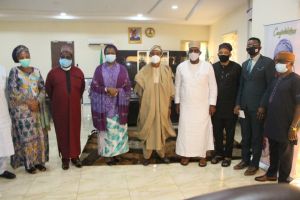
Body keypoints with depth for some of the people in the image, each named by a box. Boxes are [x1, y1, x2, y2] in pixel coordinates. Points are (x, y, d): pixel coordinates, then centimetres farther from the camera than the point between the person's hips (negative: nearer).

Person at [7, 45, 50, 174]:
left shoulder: (36, 71, 8)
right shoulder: (14, 71, -3)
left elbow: (43, 89, 5)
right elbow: (12, 92, -9)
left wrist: (37, 101, -12)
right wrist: (28, 101, -14)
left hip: (37, 108, 4)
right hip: (22, 110, -3)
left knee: (40, 135, 5)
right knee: (26, 137, -2)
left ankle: (39, 161, 18)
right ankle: (28, 163, 11)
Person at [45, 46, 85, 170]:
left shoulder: (78, 72, 3)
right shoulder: (53, 73, -1)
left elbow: (82, 89, 14)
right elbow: (48, 90, 9)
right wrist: (56, 101, 13)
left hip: (74, 108, 1)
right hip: (59, 109, -1)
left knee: (75, 132, 7)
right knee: (62, 133, 5)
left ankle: (75, 156, 19)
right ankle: (65, 157, 16)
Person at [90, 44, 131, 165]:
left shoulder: (122, 69, 5)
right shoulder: (99, 69, 4)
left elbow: (127, 87, 4)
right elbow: (94, 86, -1)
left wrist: (117, 91, -13)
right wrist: (107, 89, -16)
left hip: (118, 106, 1)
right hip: (104, 106, -1)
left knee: (118, 129, 4)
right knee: (106, 129, 2)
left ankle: (116, 152, 16)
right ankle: (107, 154, 12)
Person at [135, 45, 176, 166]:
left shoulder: (166, 71, 0)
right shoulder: (144, 71, -3)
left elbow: (169, 91, 2)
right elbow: (140, 91, 0)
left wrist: (169, 106, 0)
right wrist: (141, 107, -2)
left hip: (162, 106, 1)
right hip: (147, 106, -1)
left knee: (161, 130, 11)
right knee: (148, 129, 6)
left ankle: (162, 153, 27)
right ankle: (146, 155, 19)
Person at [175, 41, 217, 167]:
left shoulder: (207, 66, -5)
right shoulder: (181, 66, -1)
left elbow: (213, 86, -3)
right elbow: (177, 86, 6)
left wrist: (212, 104, -6)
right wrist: (177, 102, 4)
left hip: (203, 105, -1)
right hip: (186, 105, 1)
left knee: (202, 130, 5)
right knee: (185, 129, 6)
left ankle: (202, 155, 19)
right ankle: (185, 154, 20)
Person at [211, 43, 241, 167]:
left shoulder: (237, 67, -3)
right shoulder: (213, 67, 3)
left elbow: (240, 87, -2)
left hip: (231, 106, -2)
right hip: (216, 106, 2)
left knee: (230, 133, 10)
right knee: (217, 132, 10)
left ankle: (228, 155, 22)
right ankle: (218, 153, 26)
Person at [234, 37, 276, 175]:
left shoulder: (268, 62, -6)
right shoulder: (245, 64, 14)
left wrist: (263, 106, -14)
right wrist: (238, 104, 6)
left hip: (258, 107, -5)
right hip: (244, 106, 6)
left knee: (257, 137, 7)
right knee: (245, 136, 13)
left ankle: (254, 164, 19)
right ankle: (245, 160, 27)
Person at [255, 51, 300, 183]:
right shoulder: (276, 80, 11)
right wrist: (267, 122, 14)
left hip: (286, 127, -6)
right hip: (272, 124, 6)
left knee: (285, 154, 8)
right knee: (273, 151, 19)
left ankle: (283, 180, 22)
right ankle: (271, 174, 35)